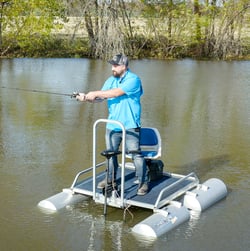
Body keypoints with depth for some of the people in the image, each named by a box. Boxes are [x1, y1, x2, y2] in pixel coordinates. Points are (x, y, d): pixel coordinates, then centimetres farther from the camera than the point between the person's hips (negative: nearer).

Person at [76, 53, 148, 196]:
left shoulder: (133, 79, -12)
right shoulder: (111, 80, 11)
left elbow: (116, 93, -22)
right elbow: (101, 97, 5)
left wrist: (96, 93, -16)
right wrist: (86, 98, -13)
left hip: (130, 125, -7)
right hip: (112, 125, 7)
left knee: (136, 154, -5)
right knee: (111, 153, 14)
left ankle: (144, 182, 6)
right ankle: (111, 179, 29)